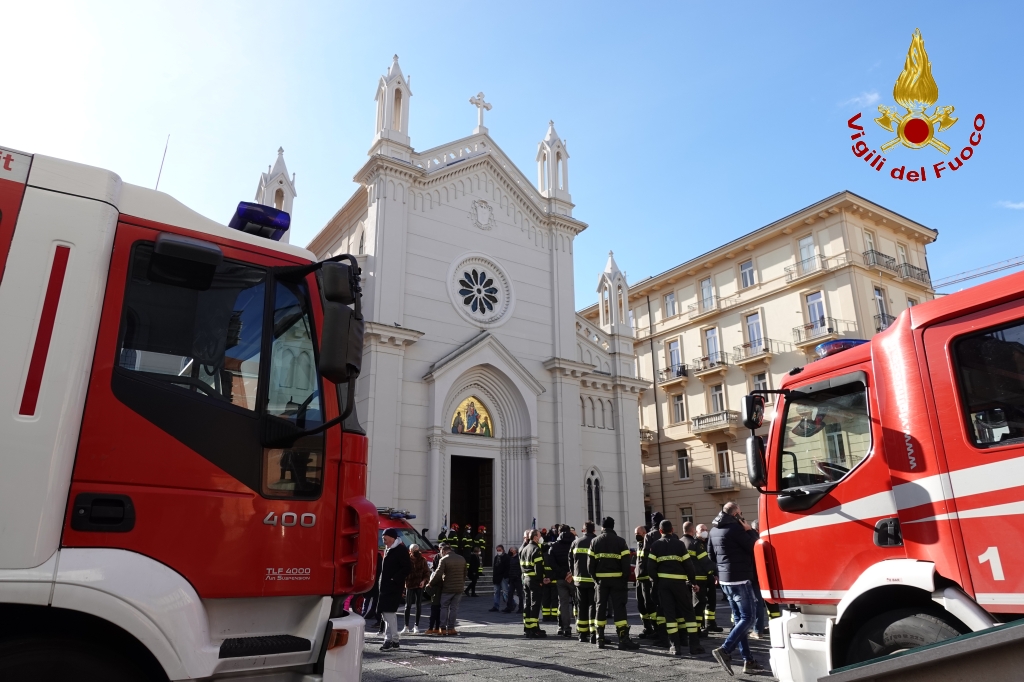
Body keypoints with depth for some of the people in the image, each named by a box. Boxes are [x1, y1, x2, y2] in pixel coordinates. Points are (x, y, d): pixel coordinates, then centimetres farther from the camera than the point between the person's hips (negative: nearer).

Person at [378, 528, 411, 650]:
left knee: (389, 612, -11)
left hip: (394, 587, -9)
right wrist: (382, 583, 12)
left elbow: (407, 568, -18)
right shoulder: (388, 550, 16)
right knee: (385, 612, 11)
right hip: (385, 586, 9)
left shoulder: (401, 550, -12)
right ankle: (389, 639, 20)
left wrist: (395, 579, -20)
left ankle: (394, 640, -5)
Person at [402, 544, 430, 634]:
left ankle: (416, 626, 16)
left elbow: (427, 572, 6)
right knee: (408, 606, -1)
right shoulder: (407, 560, -4)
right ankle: (406, 627, 3)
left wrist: (424, 580, -11)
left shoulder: (422, 560, 2)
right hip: (409, 585, -2)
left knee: (419, 606, 7)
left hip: (419, 585, 2)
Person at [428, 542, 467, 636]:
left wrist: (431, 583, -1)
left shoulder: (444, 560, -8)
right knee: (454, 608, 10)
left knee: (444, 607, 9)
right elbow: (464, 574, 15)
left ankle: (443, 628, 9)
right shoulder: (462, 559, 11)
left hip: (447, 588, -4)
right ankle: (450, 628, 8)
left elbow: (438, 574, -13)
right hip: (459, 588, 4)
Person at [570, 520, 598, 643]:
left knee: (581, 606, 12)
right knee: (593, 606, 0)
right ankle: (593, 634, -8)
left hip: (579, 579, 3)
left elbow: (570, 560, 8)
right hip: (593, 579, -3)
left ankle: (582, 634, 16)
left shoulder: (576, 542, 4)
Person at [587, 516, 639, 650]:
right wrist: (625, 579, 1)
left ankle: (600, 639, 15)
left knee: (601, 607, 11)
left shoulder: (595, 542, 2)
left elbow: (590, 563, 1)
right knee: (619, 608, -1)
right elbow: (626, 563, -9)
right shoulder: (620, 541, -6)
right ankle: (623, 639, -7)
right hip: (617, 579, -2)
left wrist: (595, 577, 10)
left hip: (601, 579, 2)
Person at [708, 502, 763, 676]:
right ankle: (724, 650, -15)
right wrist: (748, 531, 2)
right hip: (740, 579, -9)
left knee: (739, 618, 12)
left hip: (725, 579, 9)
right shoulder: (735, 527, -16)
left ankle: (748, 660, 13)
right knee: (747, 618, -5)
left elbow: (711, 554, 19)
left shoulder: (714, 529, 11)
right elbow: (753, 548, -11)